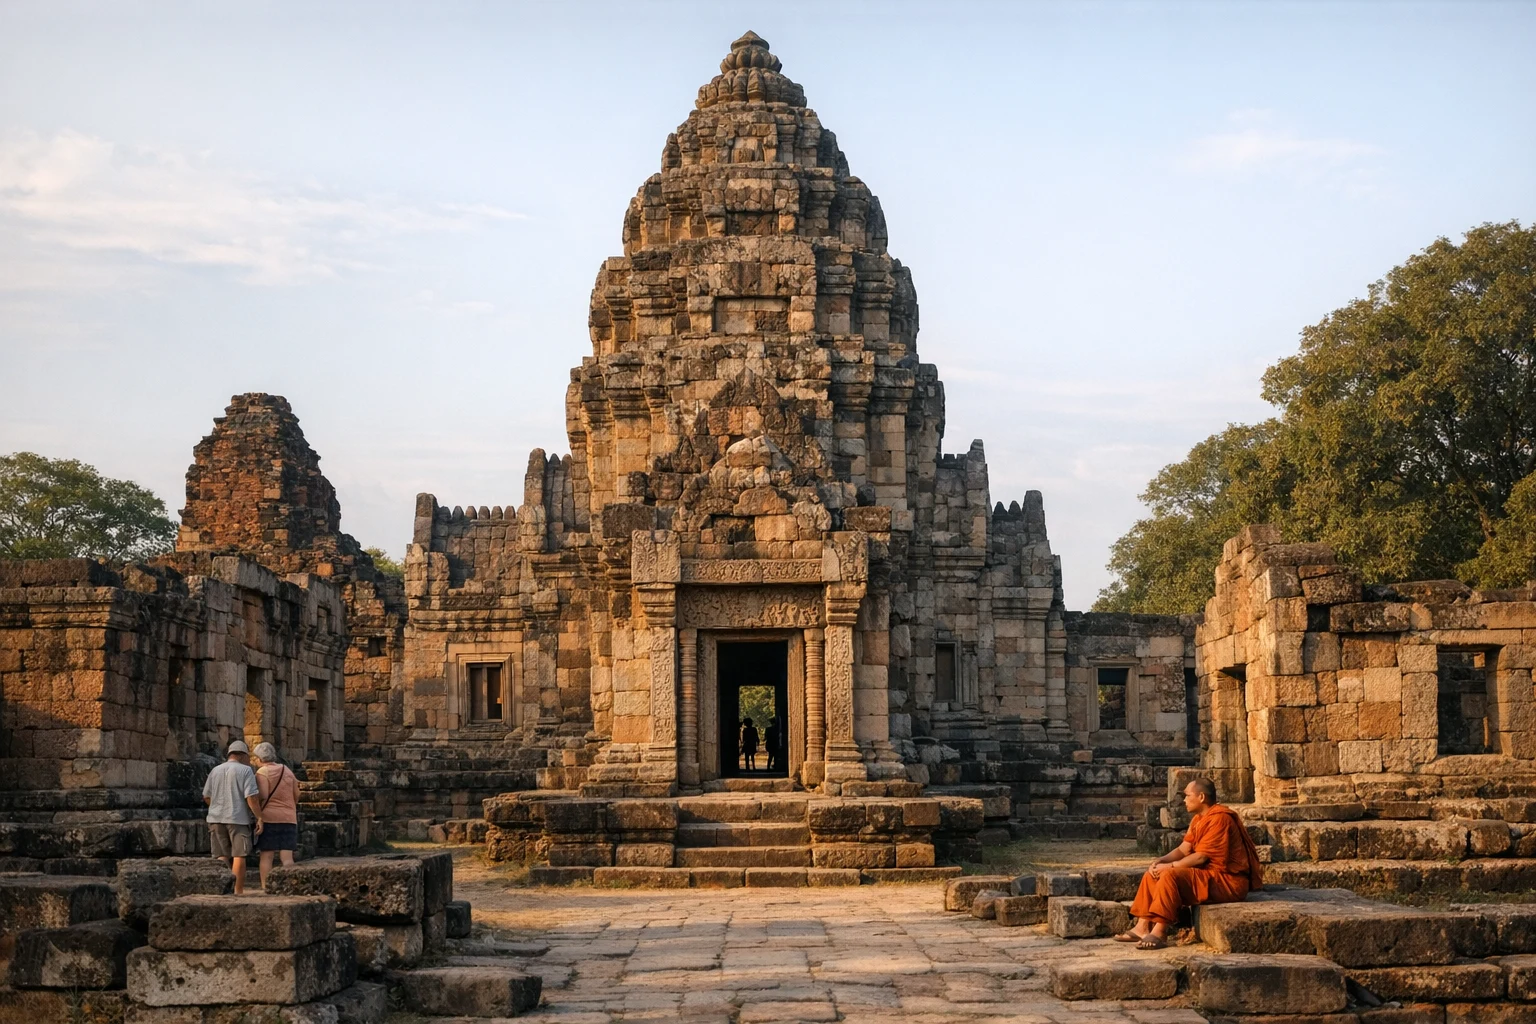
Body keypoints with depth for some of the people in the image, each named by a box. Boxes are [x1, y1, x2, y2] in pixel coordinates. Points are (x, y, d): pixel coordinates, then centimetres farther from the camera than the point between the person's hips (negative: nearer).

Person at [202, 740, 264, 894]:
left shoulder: (215, 770, 10)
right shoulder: (245, 770, -4)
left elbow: (206, 797, 15)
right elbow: (251, 797, -13)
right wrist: (259, 817, -9)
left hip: (217, 818, 4)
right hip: (238, 818, -4)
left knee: (222, 856, 9)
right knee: (239, 855, 0)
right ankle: (238, 890, -1)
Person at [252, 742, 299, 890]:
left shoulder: (262, 772, -6)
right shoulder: (288, 770, 12)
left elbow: (263, 796, -15)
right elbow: (296, 796, 15)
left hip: (268, 817, -4)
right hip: (289, 818, 4)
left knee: (266, 855, 1)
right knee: (287, 856, 1)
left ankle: (265, 887, -1)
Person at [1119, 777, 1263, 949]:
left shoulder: (1219, 818, -17)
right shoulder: (1199, 819, 14)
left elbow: (1200, 857, -21)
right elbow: (1183, 849, 11)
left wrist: (1169, 866, -15)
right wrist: (1160, 861, -6)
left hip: (1227, 881, -10)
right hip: (1208, 875, 10)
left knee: (1171, 875, -29)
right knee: (1153, 874, 5)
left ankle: (1159, 933, -28)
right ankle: (1142, 927, -2)